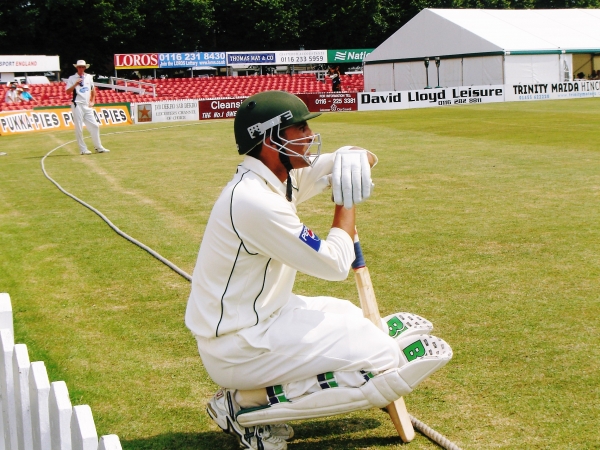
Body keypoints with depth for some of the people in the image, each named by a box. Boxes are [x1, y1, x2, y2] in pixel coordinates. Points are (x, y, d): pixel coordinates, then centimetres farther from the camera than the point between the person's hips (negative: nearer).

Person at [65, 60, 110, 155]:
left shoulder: (89, 77, 12)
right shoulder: (72, 78, -2)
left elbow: (93, 90, 23)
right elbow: (68, 91, -10)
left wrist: (92, 101, 14)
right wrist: (76, 84, -20)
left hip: (87, 105, 5)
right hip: (77, 105, -5)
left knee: (94, 126, 3)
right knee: (79, 128, -4)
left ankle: (99, 147, 10)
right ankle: (83, 149, 2)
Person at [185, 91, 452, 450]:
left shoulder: (283, 175, 5)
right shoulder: (256, 201, -23)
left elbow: (363, 158, 14)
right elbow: (335, 264, -19)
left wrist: (353, 159, -9)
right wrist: (347, 202, -7)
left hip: (268, 315, 10)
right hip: (241, 349, -10)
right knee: (394, 363, -17)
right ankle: (249, 405, -9)